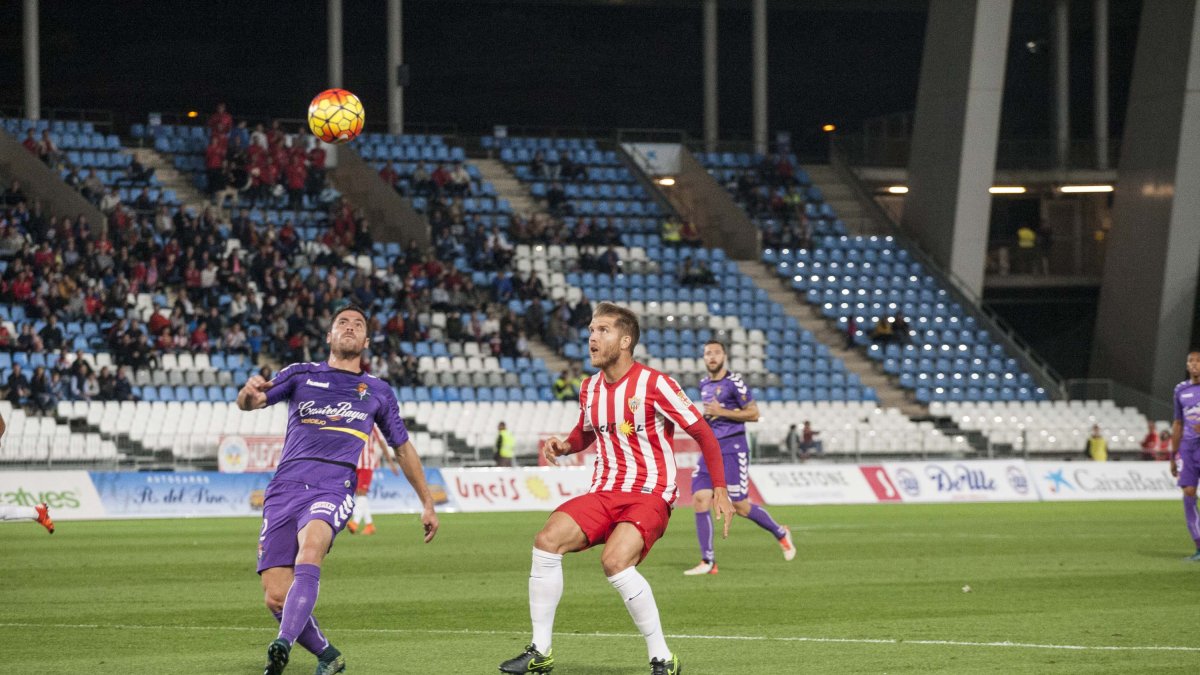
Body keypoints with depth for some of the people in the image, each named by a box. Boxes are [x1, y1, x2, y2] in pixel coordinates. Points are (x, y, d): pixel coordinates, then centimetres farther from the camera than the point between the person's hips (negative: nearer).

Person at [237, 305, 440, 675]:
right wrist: (249, 393, -20)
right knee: (277, 598, -10)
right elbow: (250, 402, 5)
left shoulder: (378, 392, 20)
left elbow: (403, 449, 30)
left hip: (333, 489, -1)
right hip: (285, 488, 1)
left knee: (310, 545, -36)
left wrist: (427, 503, 30)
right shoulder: (301, 375, 17)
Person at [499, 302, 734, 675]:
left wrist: (720, 488, -12)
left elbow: (703, 433, -7)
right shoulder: (590, 388, 8)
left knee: (615, 561, -31)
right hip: (604, 493, 6)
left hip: (649, 496, -6)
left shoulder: (654, 384, -11)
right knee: (547, 540, -16)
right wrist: (563, 445, 4)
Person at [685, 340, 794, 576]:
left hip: (733, 448, -7)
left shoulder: (734, 382, -9)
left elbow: (753, 414, -10)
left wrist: (721, 412, -16)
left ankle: (781, 533, 23)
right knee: (700, 499, -8)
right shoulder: (704, 385, 14)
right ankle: (708, 561, -5)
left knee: (740, 506, -3)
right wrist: (704, 415, 9)